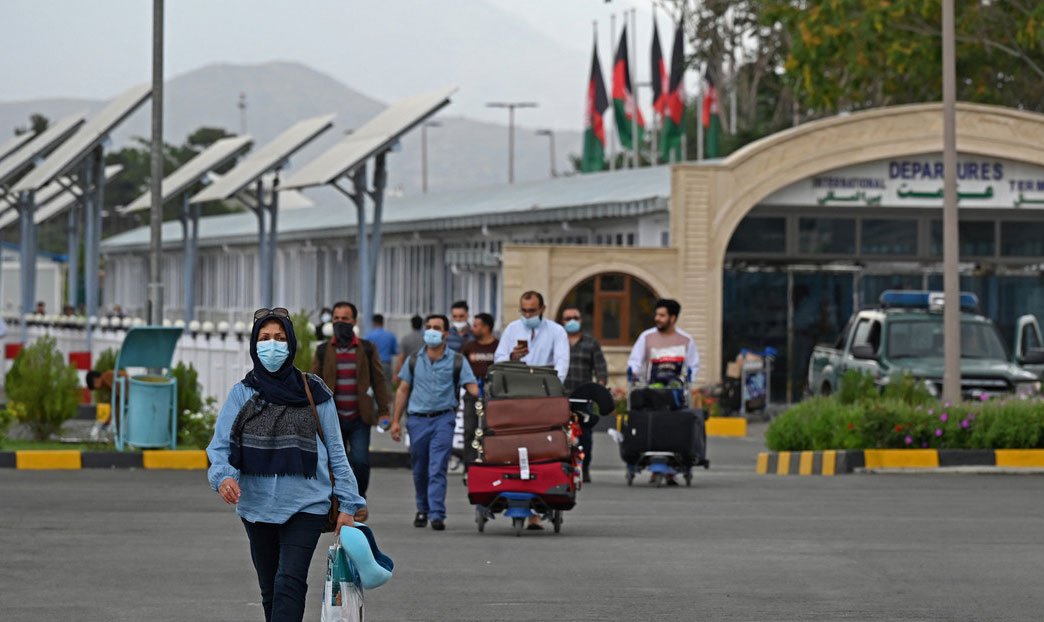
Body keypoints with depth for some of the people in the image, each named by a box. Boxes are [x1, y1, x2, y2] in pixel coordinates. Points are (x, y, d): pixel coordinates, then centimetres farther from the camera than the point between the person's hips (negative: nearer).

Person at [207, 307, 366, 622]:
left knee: (289, 584, -19)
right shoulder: (242, 394, 4)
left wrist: (348, 504, 1)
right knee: (270, 592, 12)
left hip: (305, 505, -3)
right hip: (256, 507, 3)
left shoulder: (313, 393, 3)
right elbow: (219, 445, -2)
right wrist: (223, 476, -25)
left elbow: (335, 451, 6)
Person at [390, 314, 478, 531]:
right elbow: (403, 391, 13)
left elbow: (472, 387, -3)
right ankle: (423, 510, 27)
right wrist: (396, 421, 8)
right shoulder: (414, 360, 10)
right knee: (419, 470, 11)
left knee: (438, 469, -12)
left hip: (443, 418, -3)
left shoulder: (457, 361, 3)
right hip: (417, 419, 3)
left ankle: (437, 515, -16)